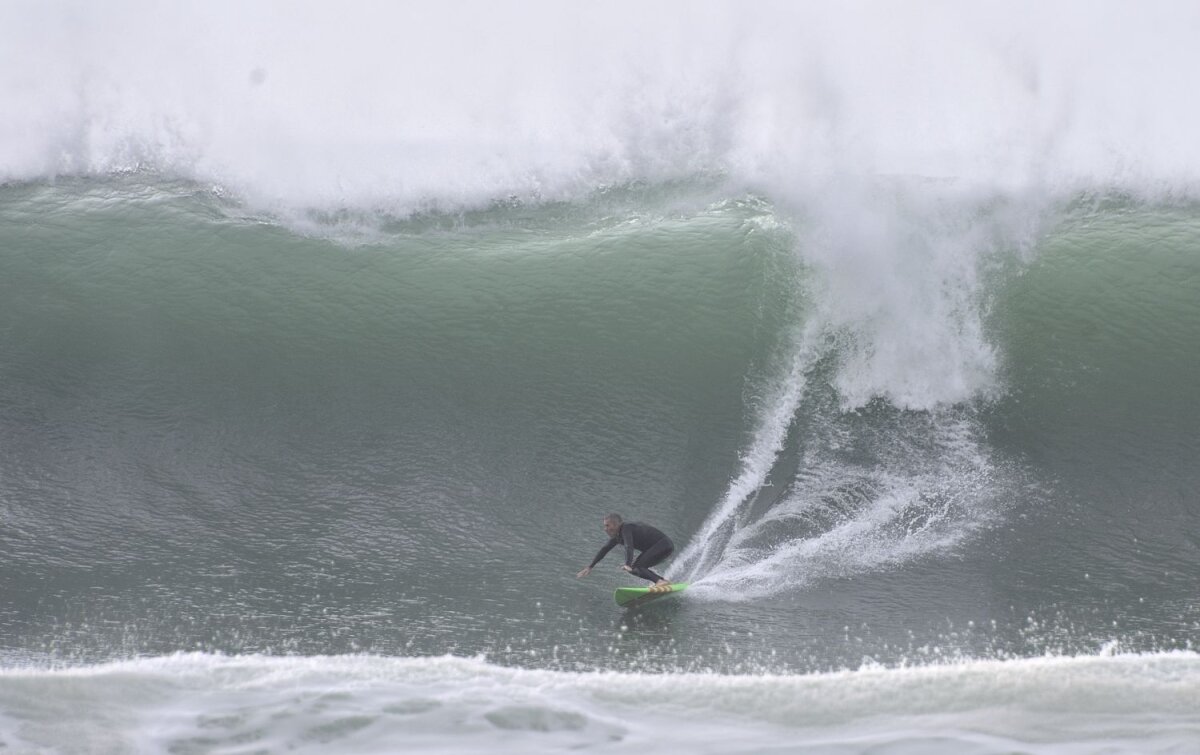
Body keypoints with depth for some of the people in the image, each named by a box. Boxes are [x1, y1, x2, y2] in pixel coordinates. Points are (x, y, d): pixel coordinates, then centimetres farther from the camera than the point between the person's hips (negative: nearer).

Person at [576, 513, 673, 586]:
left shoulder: (626, 528, -19)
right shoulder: (617, 536, 10)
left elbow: (629, 547, -35)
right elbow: (604, 550, 19)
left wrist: (628, 565, -49)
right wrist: (590, 567, 20)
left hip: (664, 545, -10)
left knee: (637, 567, -19)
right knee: (634, 569, 5)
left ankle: (660, 581, -29)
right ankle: (662, 581, 3)